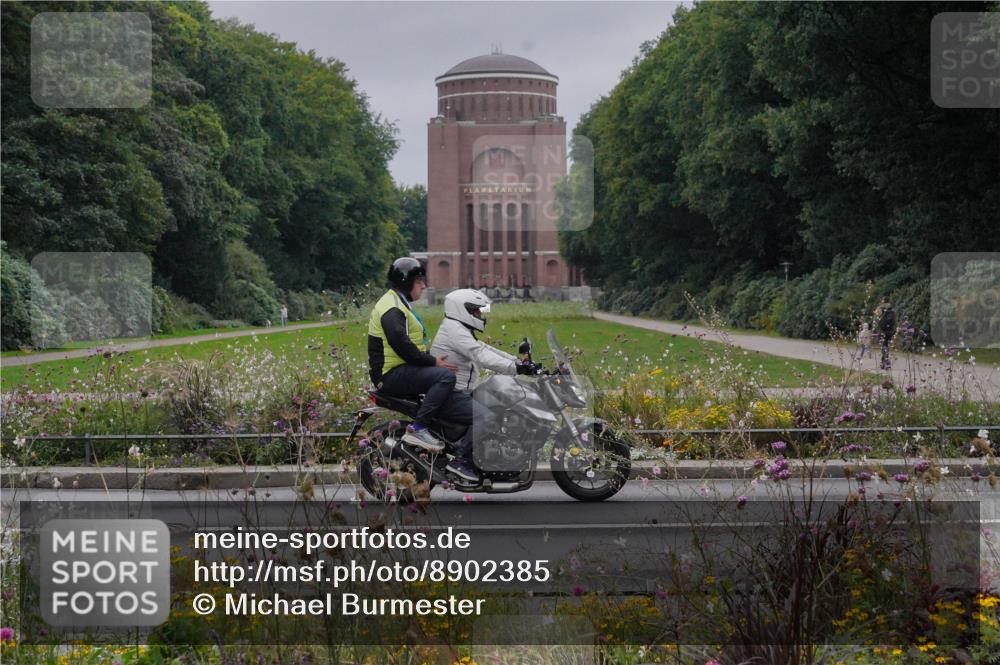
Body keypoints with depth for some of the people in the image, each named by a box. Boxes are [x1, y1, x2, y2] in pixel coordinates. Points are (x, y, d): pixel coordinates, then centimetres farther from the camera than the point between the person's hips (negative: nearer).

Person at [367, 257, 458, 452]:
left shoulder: (399, 304, 21)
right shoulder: (391, 309, -14)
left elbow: (409, 343, 24)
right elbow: (401, 346, -24)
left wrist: (433, 359, 10)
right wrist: (433, 362, -19)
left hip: (402, 370, 11)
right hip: (392, 375, -11)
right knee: (446, 376, -25)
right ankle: (417, 428, -27)